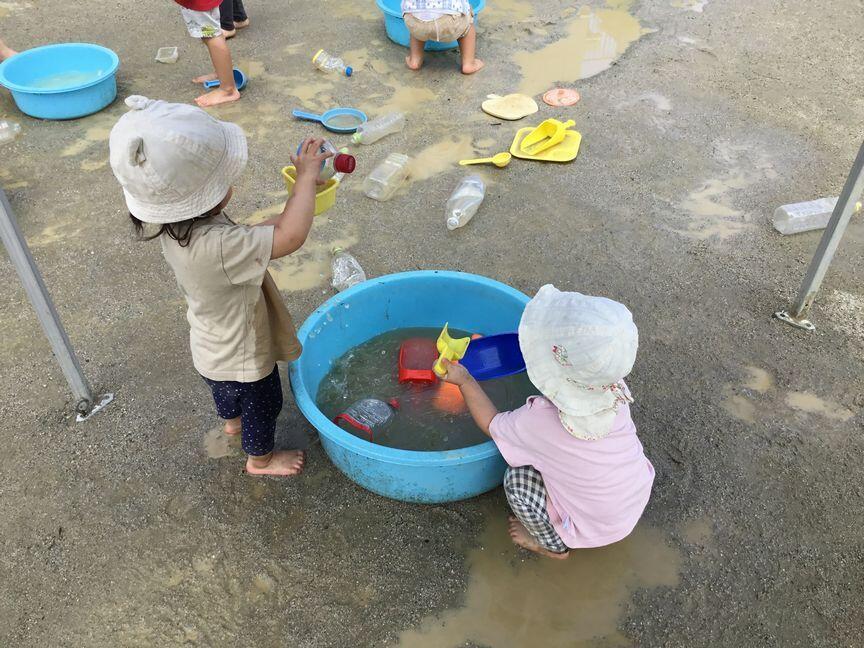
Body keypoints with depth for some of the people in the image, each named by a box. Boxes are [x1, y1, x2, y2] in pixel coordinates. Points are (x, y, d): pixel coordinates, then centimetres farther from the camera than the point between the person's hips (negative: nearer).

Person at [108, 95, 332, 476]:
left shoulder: (175, 225, -16)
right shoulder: (214, 245, -46)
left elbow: (238, 241, -1)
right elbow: (291, 237, -47)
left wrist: (285, 215, -13)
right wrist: (306, 177, -35)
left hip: (211, 347, 8)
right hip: (242, 358, -8)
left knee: (226, 390, 37)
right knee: (263, 404, 23)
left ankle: (232, 421, 68)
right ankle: (261, 459, 50)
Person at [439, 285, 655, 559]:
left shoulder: (539, 421, -33)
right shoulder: (616, 393, -19)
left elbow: (491, 424, -10)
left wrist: (464, 380, 0)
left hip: (596, 530, -6)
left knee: (517, 480, -5)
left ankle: (554, 545, 21)